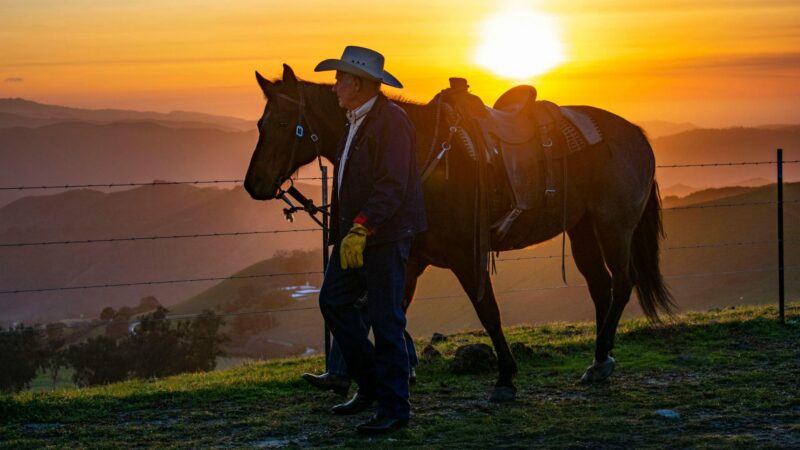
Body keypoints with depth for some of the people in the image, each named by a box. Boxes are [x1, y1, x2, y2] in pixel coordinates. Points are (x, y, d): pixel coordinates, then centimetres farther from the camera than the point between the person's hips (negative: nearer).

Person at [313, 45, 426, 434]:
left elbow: (391, 186, -24)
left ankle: (393, 409, 3)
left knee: (386, 321, -5)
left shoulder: (391, 121, -16)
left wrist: (361, 229, -29)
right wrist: (344, 229, 21)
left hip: (384, 237, -10)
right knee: (333, 301, 10)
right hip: (354, 234, 10)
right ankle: (369, 386, 21)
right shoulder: (356, 121, 15)